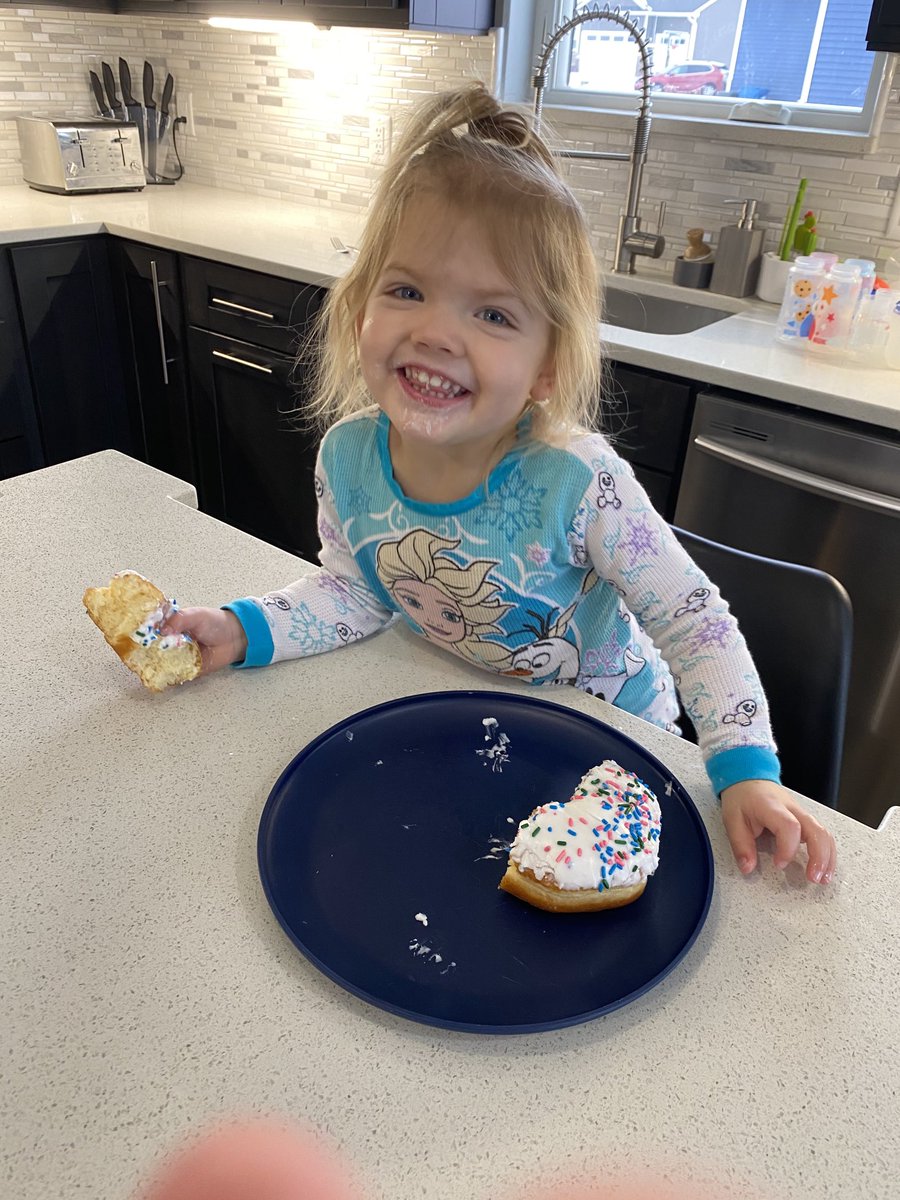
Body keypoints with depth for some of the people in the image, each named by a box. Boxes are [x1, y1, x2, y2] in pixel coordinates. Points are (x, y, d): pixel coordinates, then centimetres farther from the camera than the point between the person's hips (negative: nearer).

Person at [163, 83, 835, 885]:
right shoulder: (347, 458, -22)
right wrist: (242, 630, -15)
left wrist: (747, 771, -29)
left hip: (607, 722, -3)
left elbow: (696, 622, -23)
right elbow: (354, 592, -4)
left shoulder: (578, 484, -35)